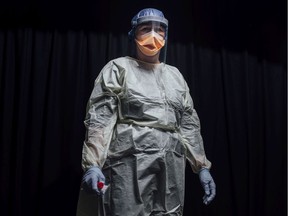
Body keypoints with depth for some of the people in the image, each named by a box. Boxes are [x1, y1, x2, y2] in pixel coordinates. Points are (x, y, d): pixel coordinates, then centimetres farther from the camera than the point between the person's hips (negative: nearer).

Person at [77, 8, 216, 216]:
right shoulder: (119, 68, 5)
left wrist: (202, 166, 13)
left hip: (172, 163, 5)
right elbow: (99, 117, -4)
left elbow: (189, 123, 20)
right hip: (131, 160, -4)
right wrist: (92, 164, -16)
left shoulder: (175, 75, 20)